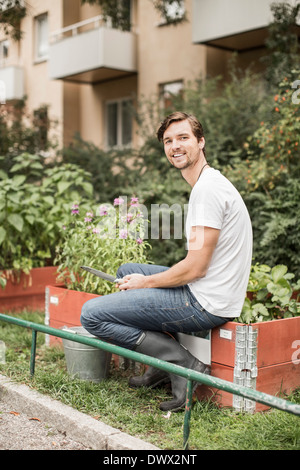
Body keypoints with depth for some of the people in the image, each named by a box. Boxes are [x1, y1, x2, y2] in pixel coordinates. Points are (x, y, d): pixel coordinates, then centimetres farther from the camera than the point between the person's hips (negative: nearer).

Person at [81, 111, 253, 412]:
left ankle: (184, 365, -8)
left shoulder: (208, 188, -17)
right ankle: (163, 367, 18)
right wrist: (140, 279, 12)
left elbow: (195, 268, -20)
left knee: (92, 314, -10)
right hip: (203, 294, 11)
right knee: (126, 271, 28)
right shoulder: (206, 184, 16)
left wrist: (145, 282, -4)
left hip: (206, 303, -11)